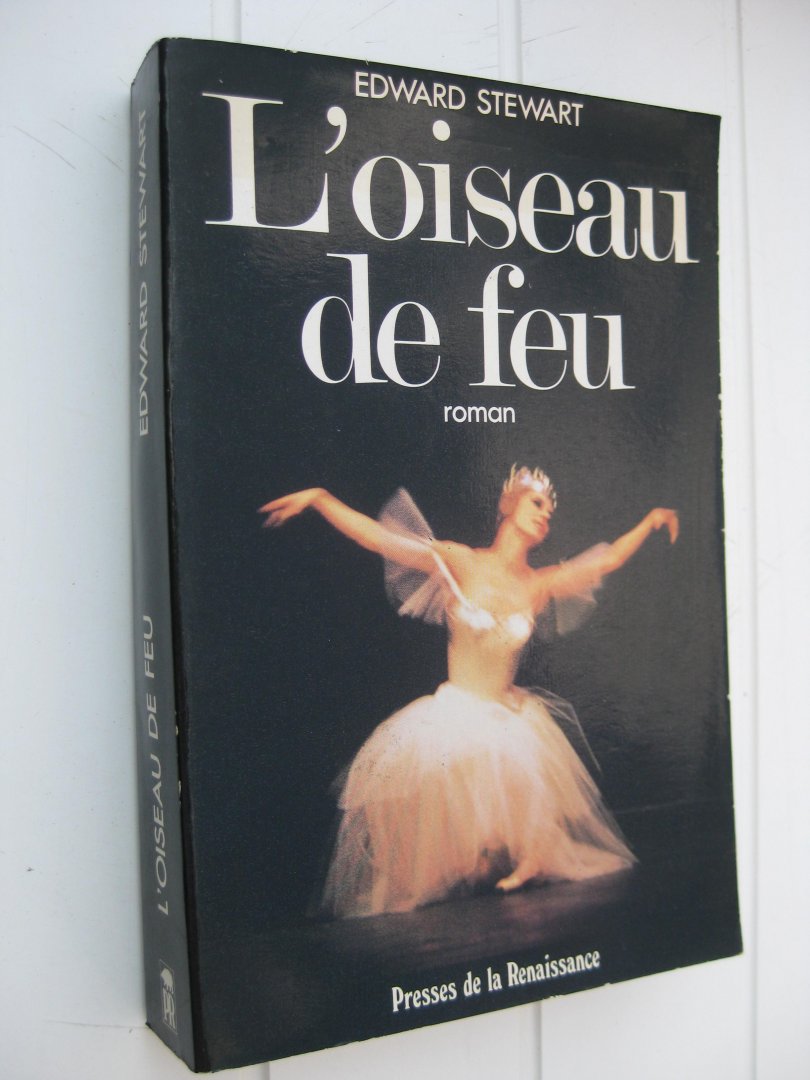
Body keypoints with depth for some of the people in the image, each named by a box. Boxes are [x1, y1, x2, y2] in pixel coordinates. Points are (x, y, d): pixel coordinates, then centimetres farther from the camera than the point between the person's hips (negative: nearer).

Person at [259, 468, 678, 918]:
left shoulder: (540, 585, 4)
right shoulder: (460, 562, -7)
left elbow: (606, 561, 11)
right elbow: (375, 536, -14)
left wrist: (651, 521, 7)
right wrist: (318, 497, -23)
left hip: (513, 721, 3)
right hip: (451, 720, -3)